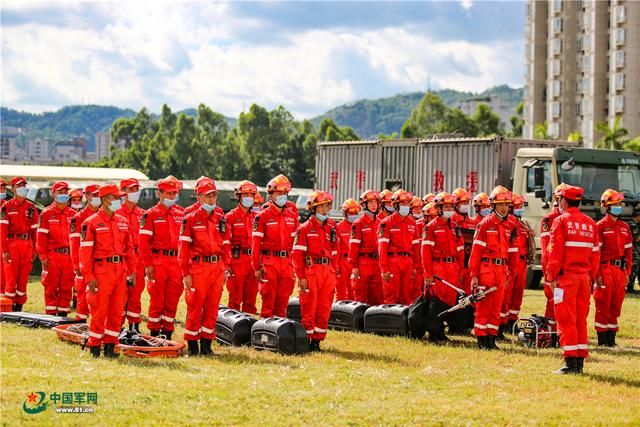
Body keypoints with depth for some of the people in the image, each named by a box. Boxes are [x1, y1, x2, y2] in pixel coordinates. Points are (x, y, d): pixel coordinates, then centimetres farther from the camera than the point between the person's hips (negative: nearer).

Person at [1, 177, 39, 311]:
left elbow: (34, 230, 10)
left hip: (27, 245, 3)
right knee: (11, 278, -3)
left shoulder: (31, 208, 9)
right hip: (12, 245, -3)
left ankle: (19, 307, 12)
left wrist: (34, 249, 6)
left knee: (23, 279, 5)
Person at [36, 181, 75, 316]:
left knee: (66, 288, 5)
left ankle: (63, 314, 12)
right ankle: (51, 315, 7)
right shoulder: (47, 213, 0)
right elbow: (41, 236, -4)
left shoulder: (73, 214, 10)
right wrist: (43, 256, -10)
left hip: (69, 256, 3)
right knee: (51, 288, 1)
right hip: (52, 256, -3)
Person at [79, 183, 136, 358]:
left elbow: (129, 248, 18)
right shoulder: (91, 223, -5)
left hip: (120, 270, 5)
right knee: (99, 311, -3)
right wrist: (89, 277, -13)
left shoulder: (123, 222, 13)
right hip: (101, 270, -5)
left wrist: (132, 270, 11)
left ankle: (110, 344, 15)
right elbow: (85, 251, -8)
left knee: (117, 311, 6)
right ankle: (94, 346, 7)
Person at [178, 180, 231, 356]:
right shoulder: (190, 219, -2)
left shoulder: (221, 220, 12)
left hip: (217, 269, 4)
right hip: (198, 267, -4)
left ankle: (206, 345, 14)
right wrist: (186, 273, -10)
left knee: (212, 308, 6)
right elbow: (183, 247, -5)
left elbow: (226, 247, 15)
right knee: (195, 308, -1)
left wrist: (226, 269, 9)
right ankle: (192, 346, 6)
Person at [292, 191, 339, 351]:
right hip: (310, 270, -5)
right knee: (309, 309, -2)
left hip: (327, 272, 5)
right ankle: (308, 340, 6)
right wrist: (301, 277, -12)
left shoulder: (332, 228, 12)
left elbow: (334, 253, 15)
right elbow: (297, 253, -7)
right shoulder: (305, 228, -3)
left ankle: (317, 340, 13)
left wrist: (333, 272, 9)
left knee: (324, 309, 5)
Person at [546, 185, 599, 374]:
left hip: (566, 276, -6)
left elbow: (555, 252, -11)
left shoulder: (561, 221, -6)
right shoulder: (590, 223, 11)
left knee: (566, 321, -3)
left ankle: (571, 362, -7)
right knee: (581, 320, 11)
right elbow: (595, 253, 11)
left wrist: (551, 276, -7)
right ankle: (580, 361, 12)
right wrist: (591, 277, 16)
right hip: (585, 277, 6)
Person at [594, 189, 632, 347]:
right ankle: (602, 339, 3)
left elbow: (628, 251, 16)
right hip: (606, 269, -6)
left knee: (616, 305, 9)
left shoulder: (625, 227, 14)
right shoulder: (600, 226, -5)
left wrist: (628, 272, 10)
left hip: (621, 270, 6)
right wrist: (597, 275, -14)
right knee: (603, 306, -2)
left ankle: (612, 338, 15)